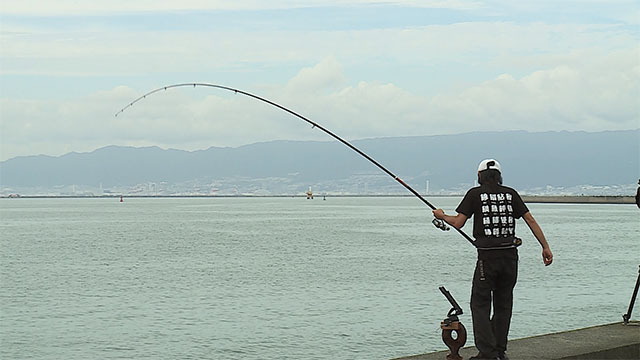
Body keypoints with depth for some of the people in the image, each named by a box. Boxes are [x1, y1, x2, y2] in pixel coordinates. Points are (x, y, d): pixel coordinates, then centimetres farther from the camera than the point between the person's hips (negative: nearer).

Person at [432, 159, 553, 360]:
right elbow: (530, 220, 6)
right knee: (503, 304, 14)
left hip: (487, 256, -4)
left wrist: (442, 216, 19)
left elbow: (458, 223, -1)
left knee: (480, 304, 3)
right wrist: (545, 247, 7)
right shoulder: (510, 194, 11)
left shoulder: (475, 194, 1)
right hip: (510, 254, 4)